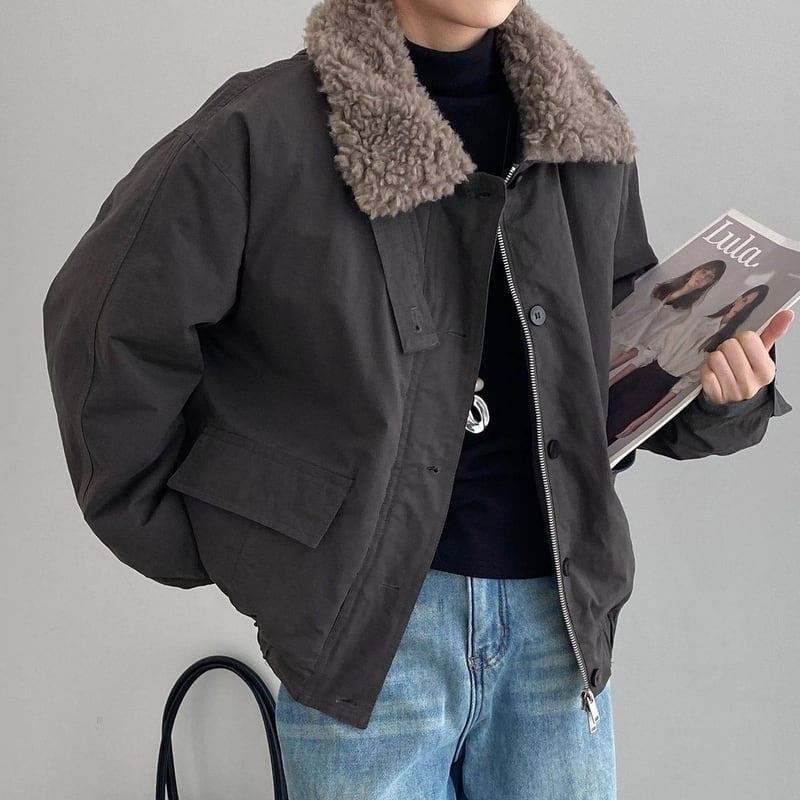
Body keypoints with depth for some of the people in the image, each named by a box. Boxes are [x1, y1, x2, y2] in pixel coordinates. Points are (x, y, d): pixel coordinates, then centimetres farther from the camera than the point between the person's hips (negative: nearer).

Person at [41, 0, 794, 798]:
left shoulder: (585, 126, 5)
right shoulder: (264, 134, -11)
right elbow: (108, 325, -5)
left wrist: (722, 393, -6)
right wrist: (194, 546, -1)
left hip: (561, 610, 4)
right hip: (368, 622, -4)